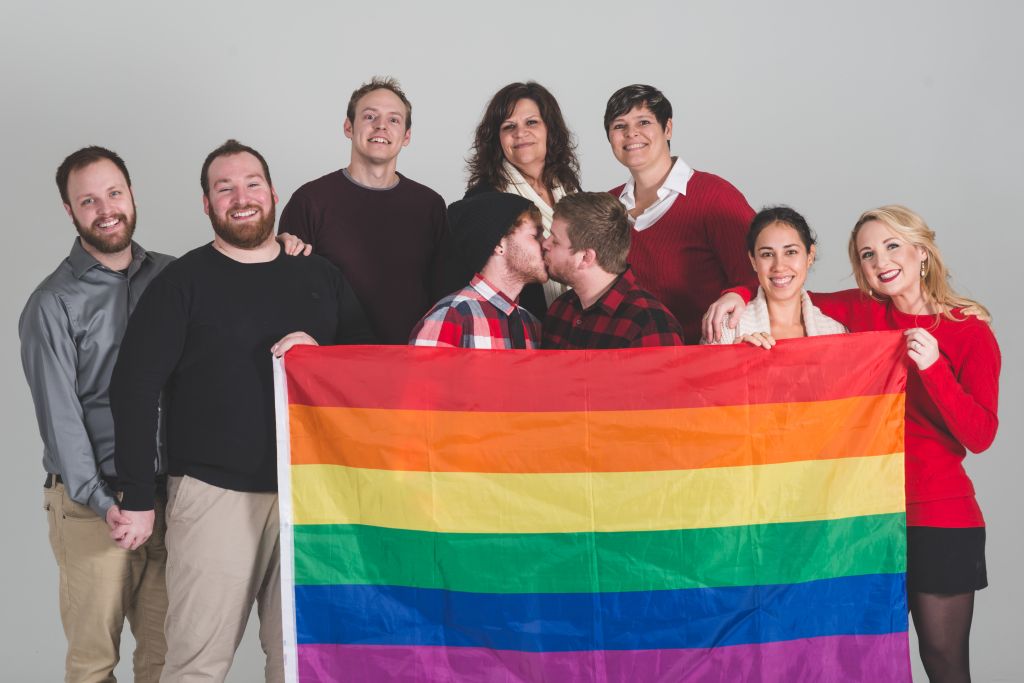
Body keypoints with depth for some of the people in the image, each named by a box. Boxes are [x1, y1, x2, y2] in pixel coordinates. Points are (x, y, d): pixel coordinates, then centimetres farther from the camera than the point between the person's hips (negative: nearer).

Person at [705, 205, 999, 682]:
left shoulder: (970, 331, -4)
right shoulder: (860, 312, 2)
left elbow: (980, 437, -12)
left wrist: (933, 368, -24)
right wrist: (737, 296, -8)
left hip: (940, 521, -2)